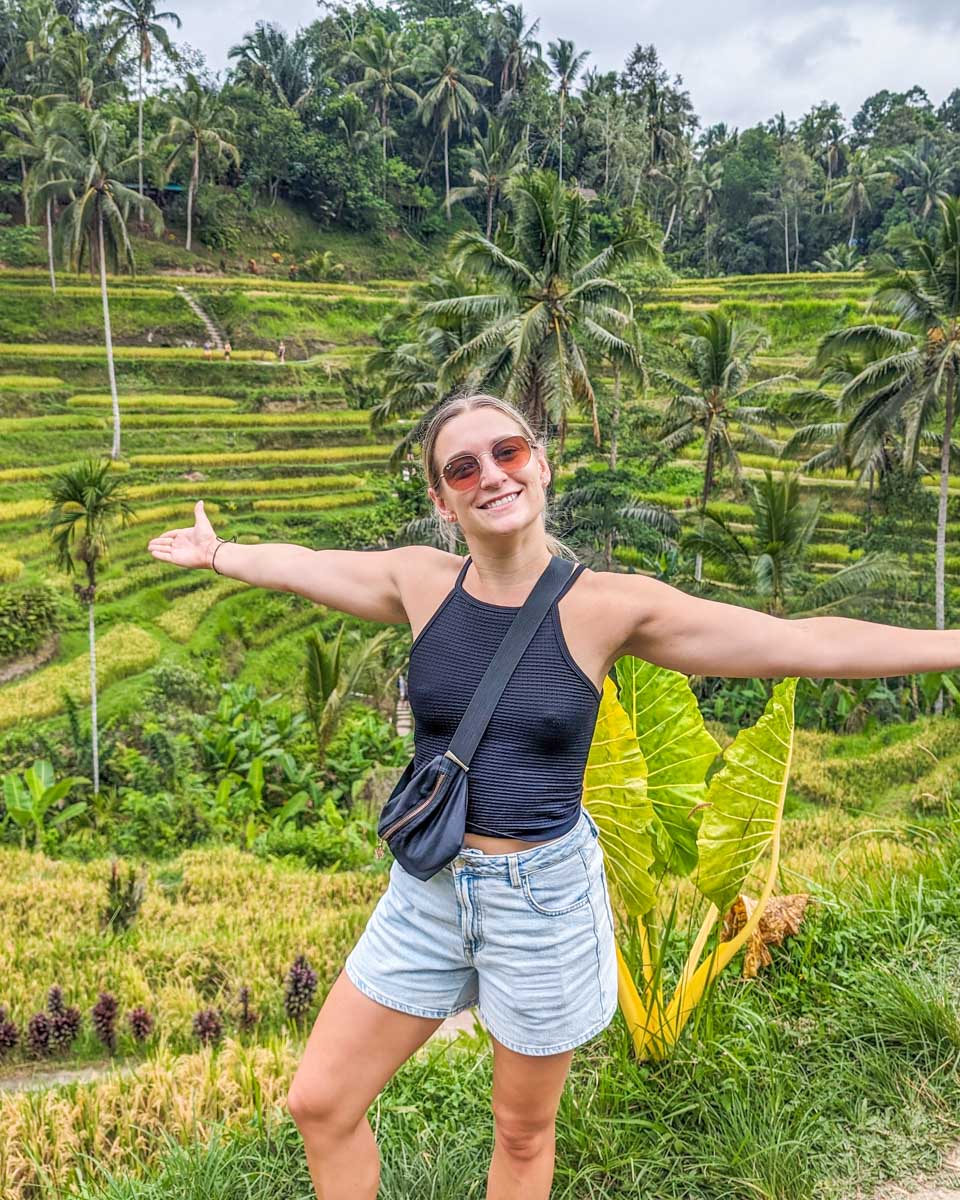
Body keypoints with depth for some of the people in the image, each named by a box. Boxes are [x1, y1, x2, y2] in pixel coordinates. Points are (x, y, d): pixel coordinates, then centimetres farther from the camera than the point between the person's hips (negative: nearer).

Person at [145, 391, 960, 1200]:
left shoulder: (611, 606, -14)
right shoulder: (422, 583, -6)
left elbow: (805, 642, -12)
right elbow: (297, 564, 13)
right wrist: (215, 552, 29)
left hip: (546, 899, -3)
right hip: (426, 892, 3)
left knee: (523, 1134, 17)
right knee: (319, 1102, 10)